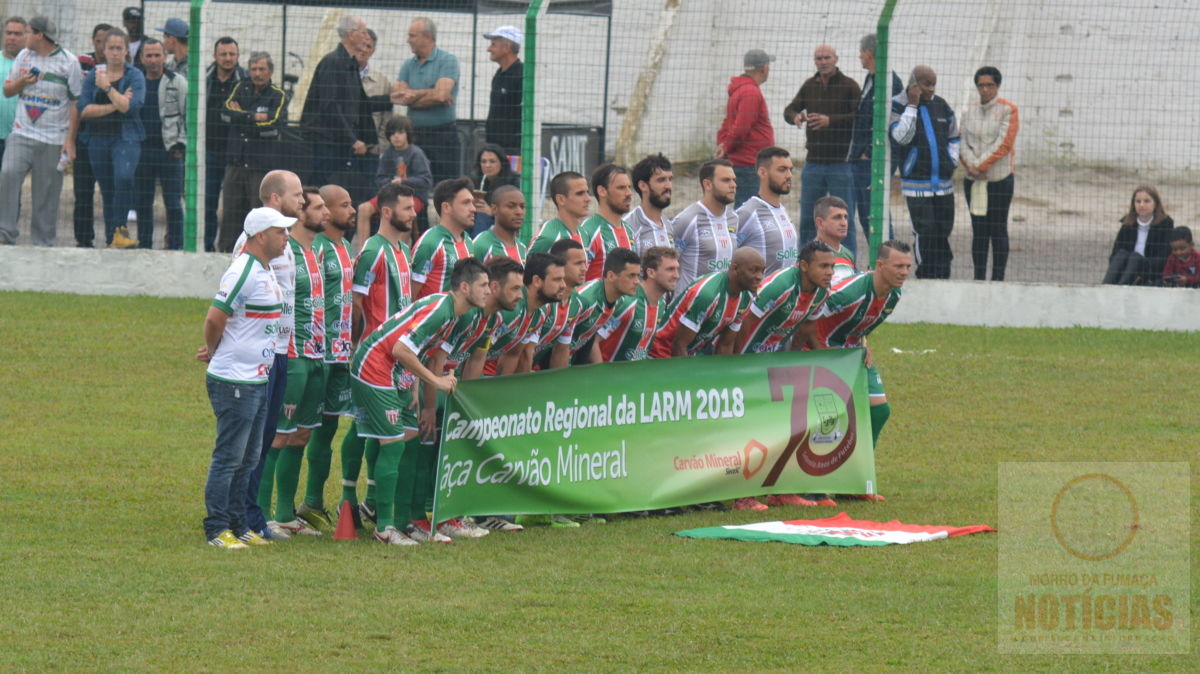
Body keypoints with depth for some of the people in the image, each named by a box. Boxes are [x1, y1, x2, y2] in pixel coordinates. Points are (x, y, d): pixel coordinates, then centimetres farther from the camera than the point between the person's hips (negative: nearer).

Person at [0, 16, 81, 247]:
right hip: (21, 133, 3)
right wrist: (21, 82, -5)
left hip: (53, 139, -3)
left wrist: (70, 140, -7)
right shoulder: (24, 56, 13)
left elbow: (76, 103, -1)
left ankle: (44, 243, 6)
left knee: (47, 192, -2)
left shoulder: (68, 61, -1)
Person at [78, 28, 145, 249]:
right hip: (98, 138, 4)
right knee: (106, 189, 6)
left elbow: (131, 107, -13)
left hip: (126, 138, -4)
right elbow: (84, 109, -2)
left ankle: (119, 230, -26)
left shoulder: (135, 76, 2)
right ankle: (111, 239, 12)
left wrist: (107, 88, -9)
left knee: (123, 177, -28)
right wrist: (114, 106, -9)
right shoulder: (94, 75, 10)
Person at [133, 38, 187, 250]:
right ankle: (144, 246, 16)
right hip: (142, 150, 4)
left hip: (170, 151, -4)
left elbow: (187, 114, -1)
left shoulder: (177, 82, 1)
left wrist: (181, 145, -8)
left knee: (173, 203, -3)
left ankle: (175, 248, 1)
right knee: (141, 202, 8)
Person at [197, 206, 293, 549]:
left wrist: (212, 350, 8)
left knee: (247, 459, 14)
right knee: (229, 457, -4)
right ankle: (217, 529, 0)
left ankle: (239, 524, 21)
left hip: (259, 378, 9)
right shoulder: (243, 273, -17)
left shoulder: (267, 273, 13)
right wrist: (213, 352, 0)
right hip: (234, 381, -9)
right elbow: (215, 318, -18)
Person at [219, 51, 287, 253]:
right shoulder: (239, 89, 13)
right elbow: (226, 114, -2)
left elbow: (274, 126, -11)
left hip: (263, 166, -3)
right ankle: (223, 251, 7)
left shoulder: (278, 96, 3)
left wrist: (240, 117, -4)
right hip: (236, 162, 3)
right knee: (230, 212, 2)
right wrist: (254, 117, -9)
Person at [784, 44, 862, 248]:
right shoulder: (809, 85, 11)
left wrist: (830, 120, -23)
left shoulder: (849, 86, -4)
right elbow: (790, 109, 13)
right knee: (807, 219, 8)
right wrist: (795, 116, -11)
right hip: (813, 161, 5)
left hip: (841, 162, -5)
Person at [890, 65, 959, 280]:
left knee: (943, 232, 6)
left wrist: (952, 162, 8)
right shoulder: (898, 105, -5)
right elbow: (901, 136, -19)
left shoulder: (942, 106, 10)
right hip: (916, 184, -5)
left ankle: (942, 276, 13)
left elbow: (953, 138, 22)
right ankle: (926, 277, -1)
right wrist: (912, 106, -17)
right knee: (924, 232, -8)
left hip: (944, 182, 5)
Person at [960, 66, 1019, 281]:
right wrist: (971, 165, -10)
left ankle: (998, 278, -1)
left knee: (998, 229, -3)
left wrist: (982, 165, -12)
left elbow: (1004, 143, -10)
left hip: (999, 179, -4)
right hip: (974, 180, 4)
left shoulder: (1008, 110, -3)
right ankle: (979, 277, 10)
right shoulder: (969, 111, 11)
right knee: (978, 229, 7)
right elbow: (963, 142, 7)